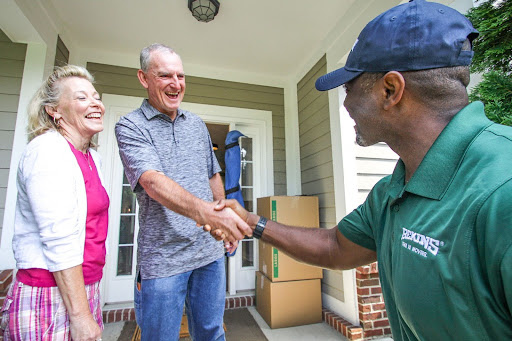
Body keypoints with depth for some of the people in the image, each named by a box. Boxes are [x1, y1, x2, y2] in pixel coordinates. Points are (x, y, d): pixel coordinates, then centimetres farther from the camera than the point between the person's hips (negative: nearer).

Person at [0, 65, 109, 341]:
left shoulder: (92, 157, 8)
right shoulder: (48, 150, -16)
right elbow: (60, 241, -22)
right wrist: (80, 316, -19)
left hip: (82, 290, 7)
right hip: (50, 300, -7)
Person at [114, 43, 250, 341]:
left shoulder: (197, 124, 10)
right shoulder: (130, 126, -6)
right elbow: (153, 182, -24)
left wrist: (227, 222, 10)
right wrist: (204, 211, -41)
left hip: (210, 251, 5)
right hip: (163, 258, -4)